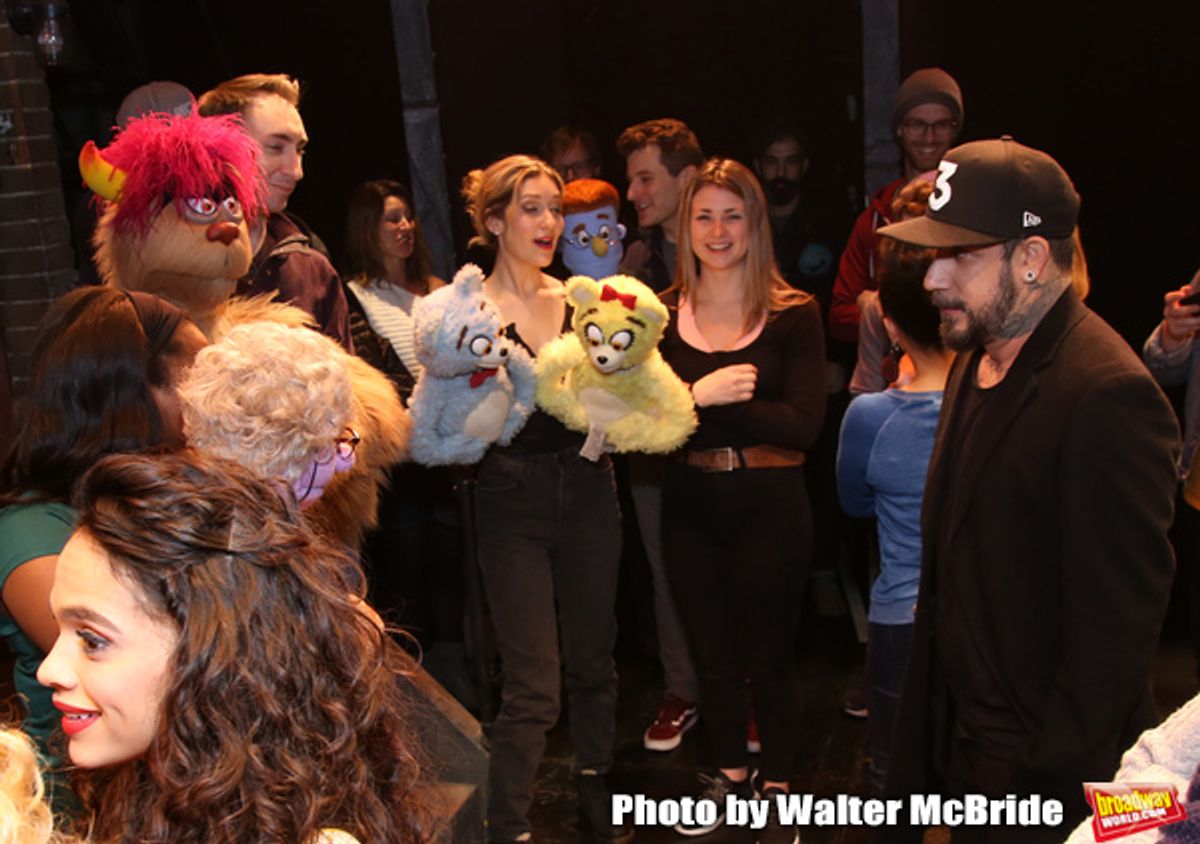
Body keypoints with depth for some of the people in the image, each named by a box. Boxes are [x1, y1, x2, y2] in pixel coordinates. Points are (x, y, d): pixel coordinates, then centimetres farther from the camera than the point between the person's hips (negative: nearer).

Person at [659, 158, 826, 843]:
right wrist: (702, 394, -23)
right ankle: (730, 773, 40)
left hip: (770, 505, -3)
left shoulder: (794, 314, -6)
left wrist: (700, 410, -18)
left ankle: (777, 788, 31)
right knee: (712, 650, 18)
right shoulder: (663, 313, 1)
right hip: (691, 504, 3)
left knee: (770, 653, 10)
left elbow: (804, 424, -16)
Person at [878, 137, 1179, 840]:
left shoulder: (1108, 396, -24)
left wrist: (1048, 782, -20)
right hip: (961, 742, 8)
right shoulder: (979, 360, 5)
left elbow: (1117, 620, -24)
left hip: (1044, 764, -8)